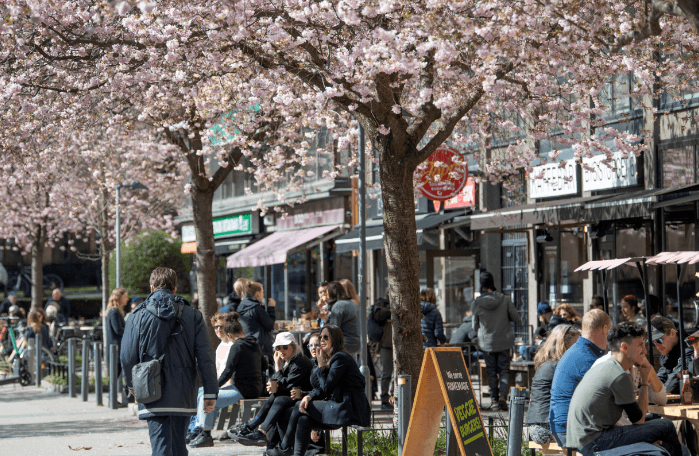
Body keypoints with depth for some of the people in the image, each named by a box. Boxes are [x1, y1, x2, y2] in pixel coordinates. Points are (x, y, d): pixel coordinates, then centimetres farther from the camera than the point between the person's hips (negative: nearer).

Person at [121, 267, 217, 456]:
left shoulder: (139, 317, -2)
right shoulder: (192, 315, 3)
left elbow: (127, 357, -1)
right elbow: (204, 356, -1)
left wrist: (132, 384, 17)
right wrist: (210, 392, 2)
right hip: (183, 395, 2)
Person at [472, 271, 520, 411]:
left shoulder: (477, 303, -11)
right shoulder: (505, 300, -10)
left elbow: (475, 326, -2)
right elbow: (516, 317, -2)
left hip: (487, 342, 0)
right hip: (504, 341, 0)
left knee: (491, 371, 9)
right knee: (504, 369, 8)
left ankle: (494, 399, 9)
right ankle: (503, 396, -7)